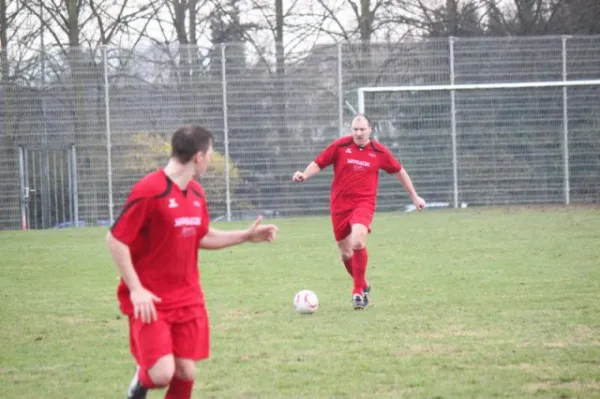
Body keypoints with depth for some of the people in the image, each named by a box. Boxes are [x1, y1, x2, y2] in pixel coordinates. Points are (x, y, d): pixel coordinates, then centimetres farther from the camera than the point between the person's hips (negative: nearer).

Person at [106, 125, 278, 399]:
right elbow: (115, 240, -16)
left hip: (187, 300, 7)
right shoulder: (149, 191, -18)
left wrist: (247, 236, 15)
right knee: (162, 374, -17)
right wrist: (135, 289, -20)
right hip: (151, 301, -7)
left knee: (186, 371, 2)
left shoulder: (196, 193, 7)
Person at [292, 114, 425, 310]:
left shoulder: (379, 151, 2)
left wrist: (414, 196, 21)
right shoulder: (340, 146, -1)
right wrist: (304, 175, -17)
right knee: (346, 254, 8)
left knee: (358, 241, -28)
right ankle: (363, 286, 36)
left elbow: (399, 171, 16)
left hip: (364, 204, -2)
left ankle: (358, 291, -15)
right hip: (339, 205, 2)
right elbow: (319, 163, 3)